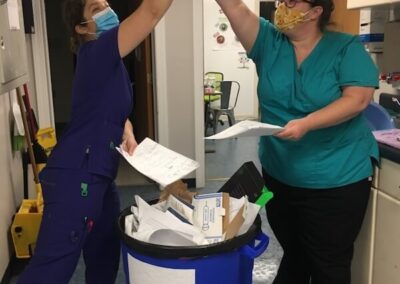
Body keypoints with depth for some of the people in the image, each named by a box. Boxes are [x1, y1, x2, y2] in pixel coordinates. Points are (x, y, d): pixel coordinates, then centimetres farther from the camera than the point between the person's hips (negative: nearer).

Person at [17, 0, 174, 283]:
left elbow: (115, 111, 24)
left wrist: (128, 136, 4)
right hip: (75, 177, -10)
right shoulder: (96, 53, -13)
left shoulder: (111, 61, 15)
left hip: (97, 177, 10)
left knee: (105, 258, 23)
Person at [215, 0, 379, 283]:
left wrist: (307, 123, -29)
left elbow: (358, 99, -18)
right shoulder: (269, 42, 1)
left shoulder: (347, 48, -7)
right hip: (279, 177, 4)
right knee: (293, 256, 22)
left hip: (337, 182, -3)